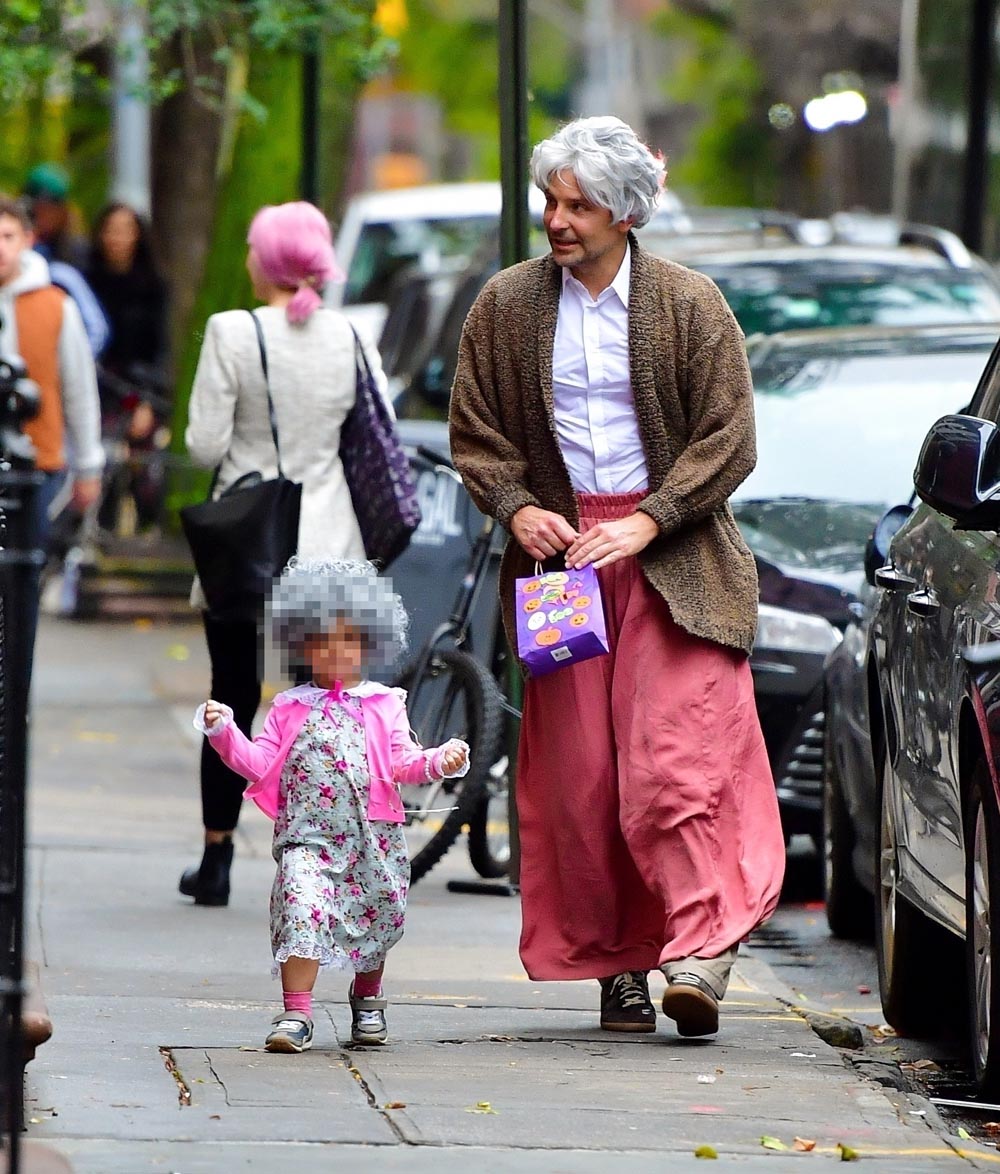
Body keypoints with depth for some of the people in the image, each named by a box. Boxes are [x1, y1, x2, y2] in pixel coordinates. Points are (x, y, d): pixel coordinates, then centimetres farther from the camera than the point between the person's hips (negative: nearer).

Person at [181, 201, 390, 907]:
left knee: (234, 700, 10)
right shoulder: (352, 338, -1)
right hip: (327, 548, 2)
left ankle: (216, 861, 17)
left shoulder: (232, 334, -11)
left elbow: (206, 446, -11)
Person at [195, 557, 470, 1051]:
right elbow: (259, 763, 5)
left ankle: (367, 999, 35)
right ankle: (296, 1012, -19)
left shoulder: (383, 706, 11)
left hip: (371, 836, 1)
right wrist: (224, 732, -8)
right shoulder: (289, 709, 11)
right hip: (307, 836, -1)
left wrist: (440, 760, -13)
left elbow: (403, 763, 5)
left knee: (376, 919, 9)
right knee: (301, 905, -20)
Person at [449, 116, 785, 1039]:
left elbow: (728, 439, -1)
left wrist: (649, 521, -12)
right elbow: (476, 433, 12)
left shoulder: (690, 305, -1)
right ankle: (615, 961, 6)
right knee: (578, 771, -1)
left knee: (678, 756, -14)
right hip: (559, 547, 3)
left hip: (672, 560, -3)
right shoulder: (506, 307, 7)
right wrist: (517, 508, -6)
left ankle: (701, 949, -18)